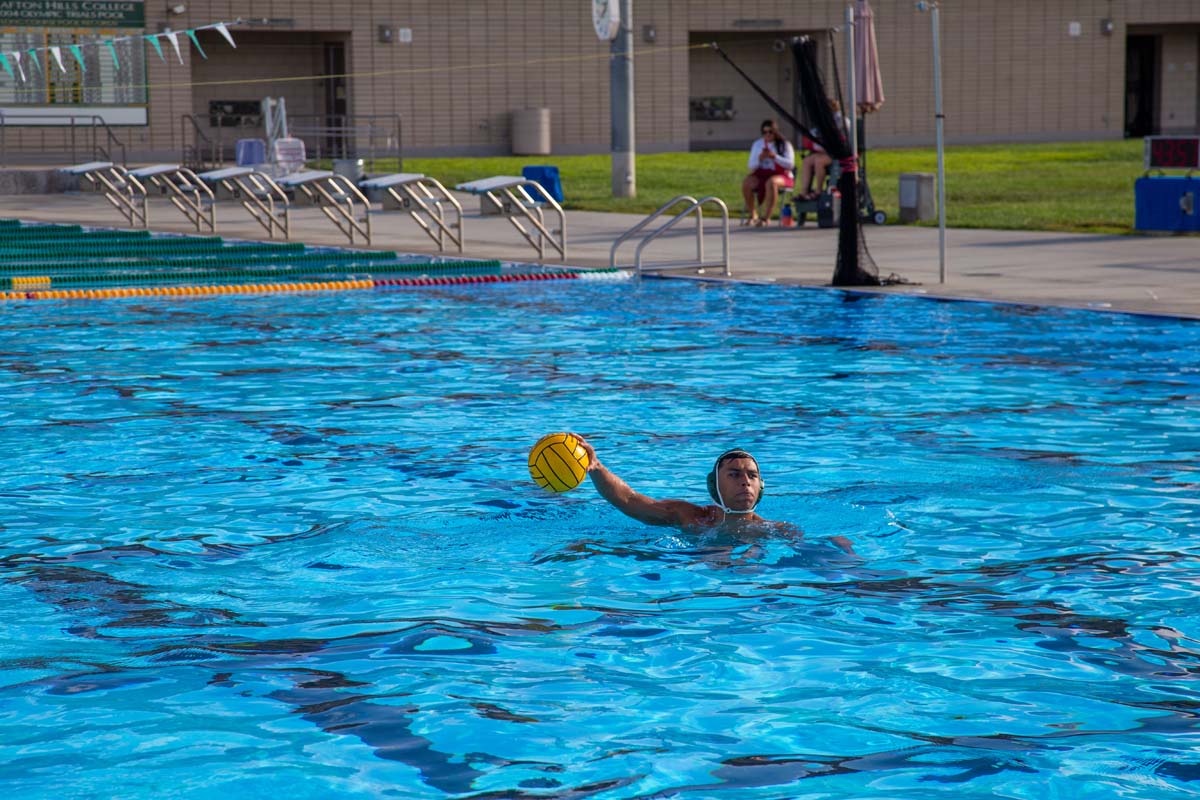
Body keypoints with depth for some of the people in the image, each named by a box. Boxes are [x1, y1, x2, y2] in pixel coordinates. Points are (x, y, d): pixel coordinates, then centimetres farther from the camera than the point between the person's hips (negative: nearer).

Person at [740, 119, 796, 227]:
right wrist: (759, 159, -13)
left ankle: (766, 217, -37)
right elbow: (751, 166, 9)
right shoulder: (757, 144, 14)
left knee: (771, 182, -40)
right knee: (746, 183, -28)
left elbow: (790, 164, -9)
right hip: (761, 175, 4)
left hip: (782, 176, -4)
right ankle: (753, 215, -11)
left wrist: (774, 157, -21)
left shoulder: (785, 144, 3)